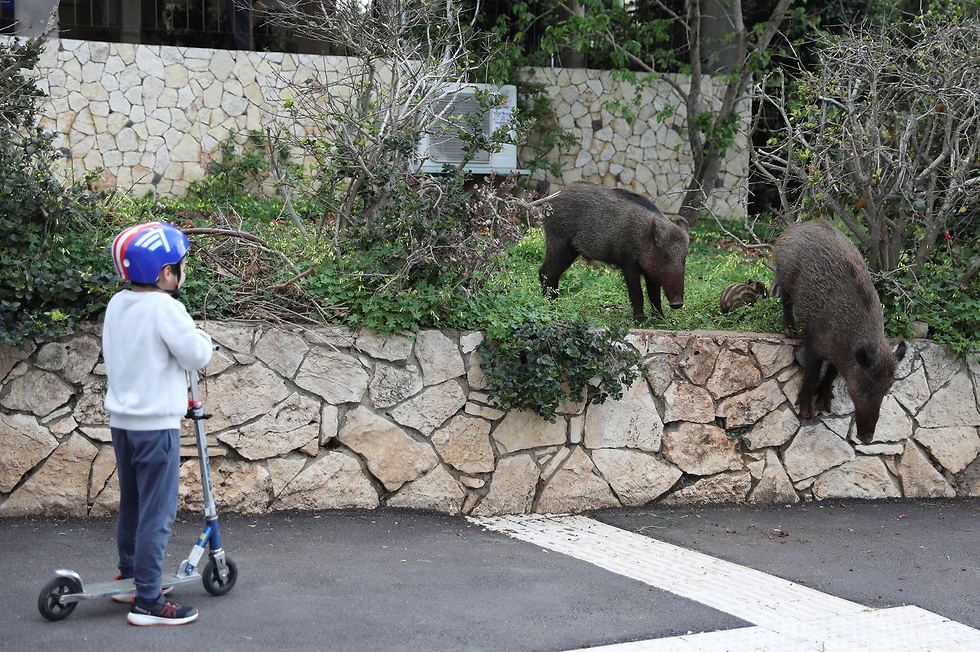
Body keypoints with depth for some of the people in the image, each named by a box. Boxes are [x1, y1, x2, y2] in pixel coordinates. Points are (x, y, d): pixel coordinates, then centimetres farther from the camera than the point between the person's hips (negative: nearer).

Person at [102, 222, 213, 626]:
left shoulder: (117, 305, 6)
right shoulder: (164, 308, -18)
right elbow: (196, 356, -17)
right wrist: (201, 337, 4)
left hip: (121, 421, 8)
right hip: (156, 424, -8)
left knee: (131, 506, 20)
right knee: (157, 513, -4)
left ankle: (129, 578, 32)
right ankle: (147, 601, -3)